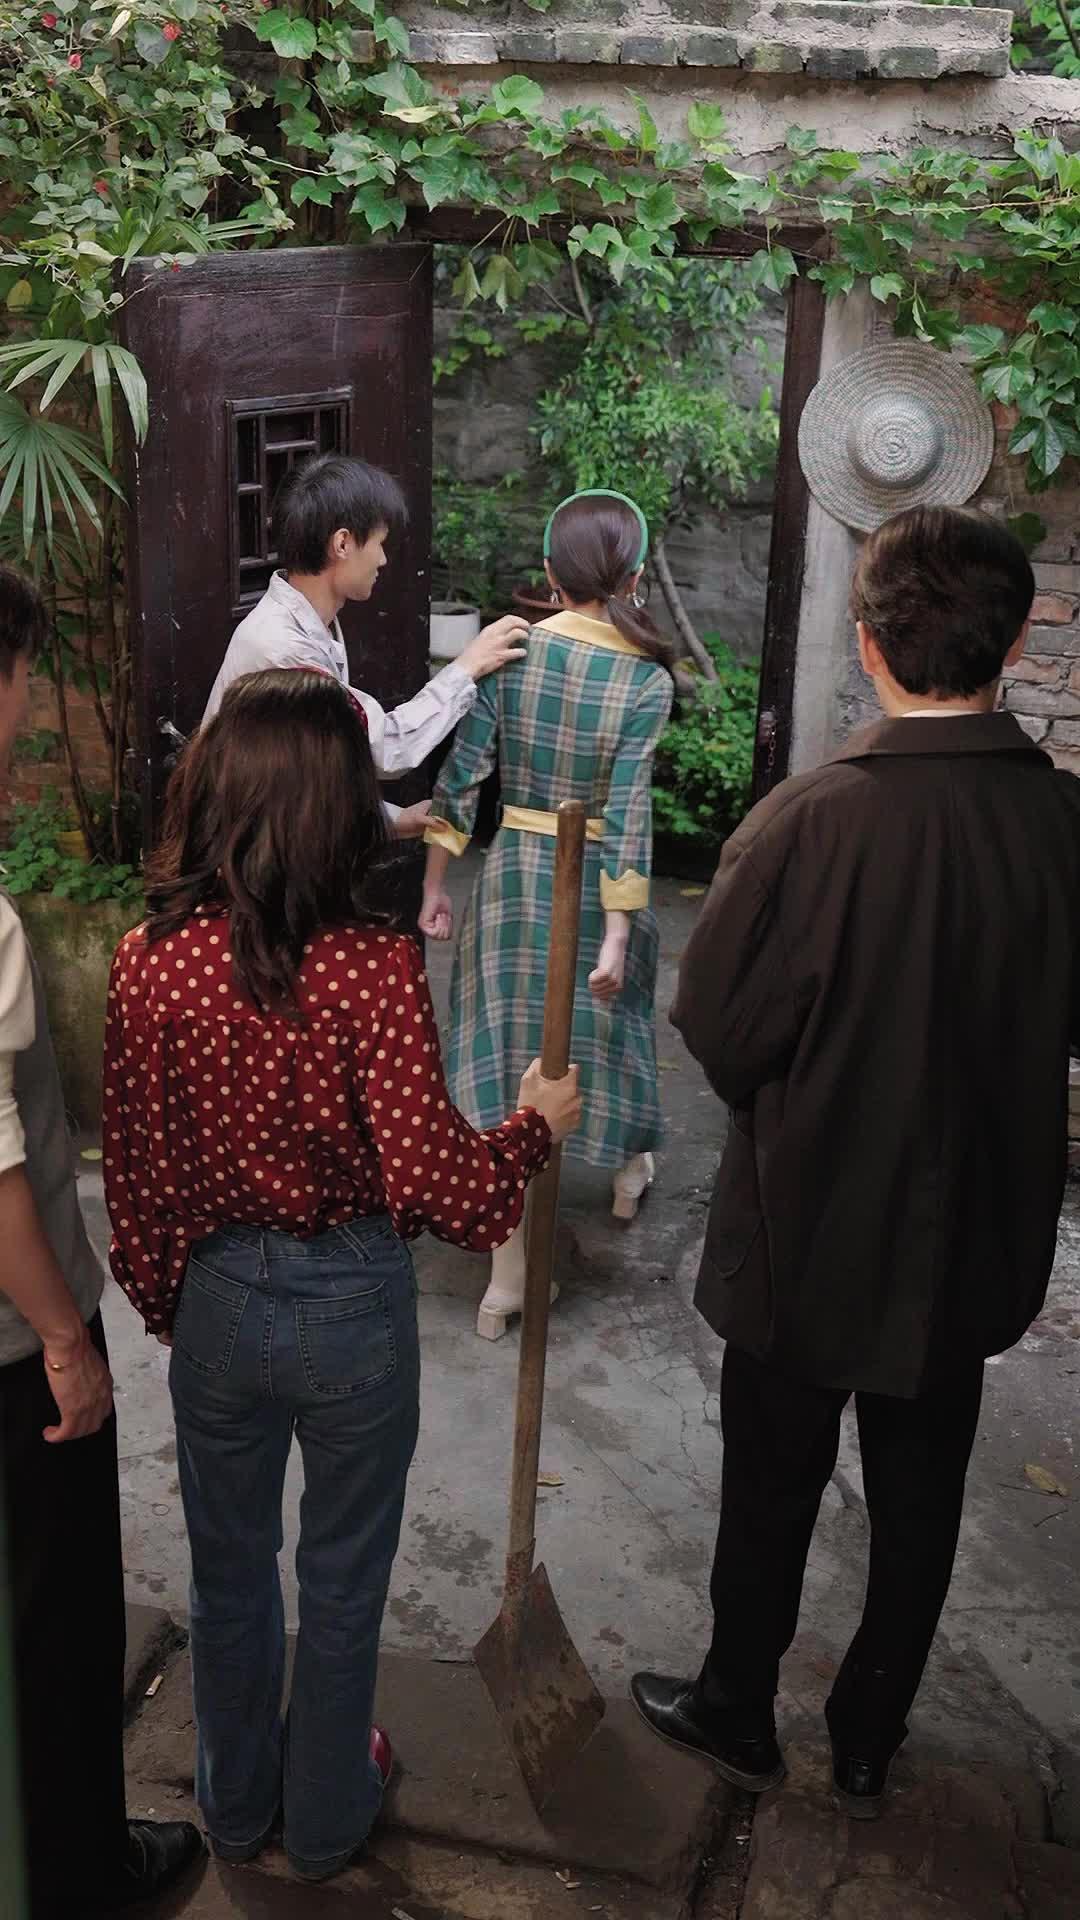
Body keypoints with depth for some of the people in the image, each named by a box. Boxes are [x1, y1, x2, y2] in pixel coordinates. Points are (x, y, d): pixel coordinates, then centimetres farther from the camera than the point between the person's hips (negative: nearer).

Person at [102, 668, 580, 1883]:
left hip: (215, 1300, 3)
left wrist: (163, 1299, 13)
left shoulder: (148, 961, -13)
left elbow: (136, 1171, -4)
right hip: (350, 1307, -3)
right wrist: (536, 1124, -4)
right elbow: (435, 1185, -23)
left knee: (228, 1567, 25)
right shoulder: (371, 969, -24)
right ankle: (324, 1819, 43)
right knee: (341, 1581, 21)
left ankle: (236, 1804, 48)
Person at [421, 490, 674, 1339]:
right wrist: (618, 934, -15)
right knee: (602, 1023, 23)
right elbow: (627, 816, -17)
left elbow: (461, 776, -6)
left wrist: (436, 884, 2)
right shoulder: (647, 681, -13)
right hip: (596, 882, -1)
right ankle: (627, 1169, 52)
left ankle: (507, 1277, 10)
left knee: (508, 1049, 7)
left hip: (513, 871, 1)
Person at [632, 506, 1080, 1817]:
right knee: (919, 1499, 21)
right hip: (973, 1241, 3)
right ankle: (867, 1745, 40)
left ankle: (737, 1715, 40)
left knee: (773, 1488, 18)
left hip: (809, 1228, -3)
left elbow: (716, 1023, -15)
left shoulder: (810, 820, -25)